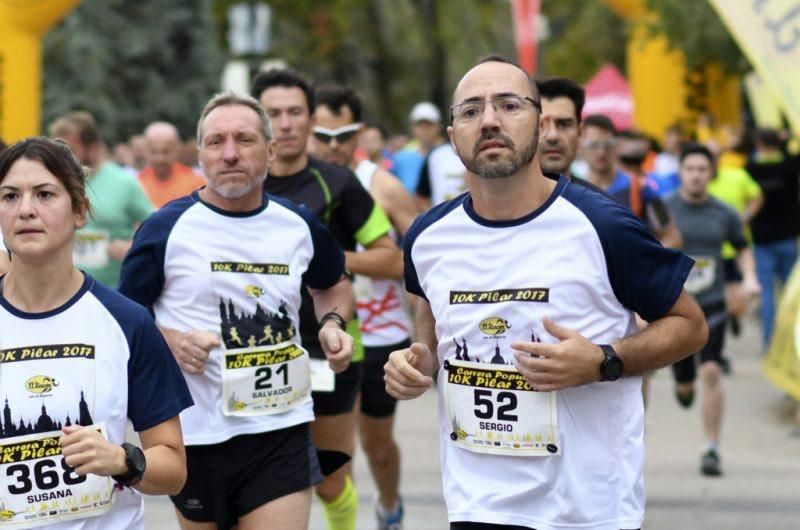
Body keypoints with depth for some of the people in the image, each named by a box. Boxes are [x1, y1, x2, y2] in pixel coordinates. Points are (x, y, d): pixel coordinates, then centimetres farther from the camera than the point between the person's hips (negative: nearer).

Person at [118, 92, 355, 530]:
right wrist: (172, 342, -16)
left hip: (282, 432, 1)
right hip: (196, 435, -1)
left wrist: (332, 322, 5)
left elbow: (332, 284, 25)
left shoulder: (299, 225, 4)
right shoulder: (167, 228, -6)